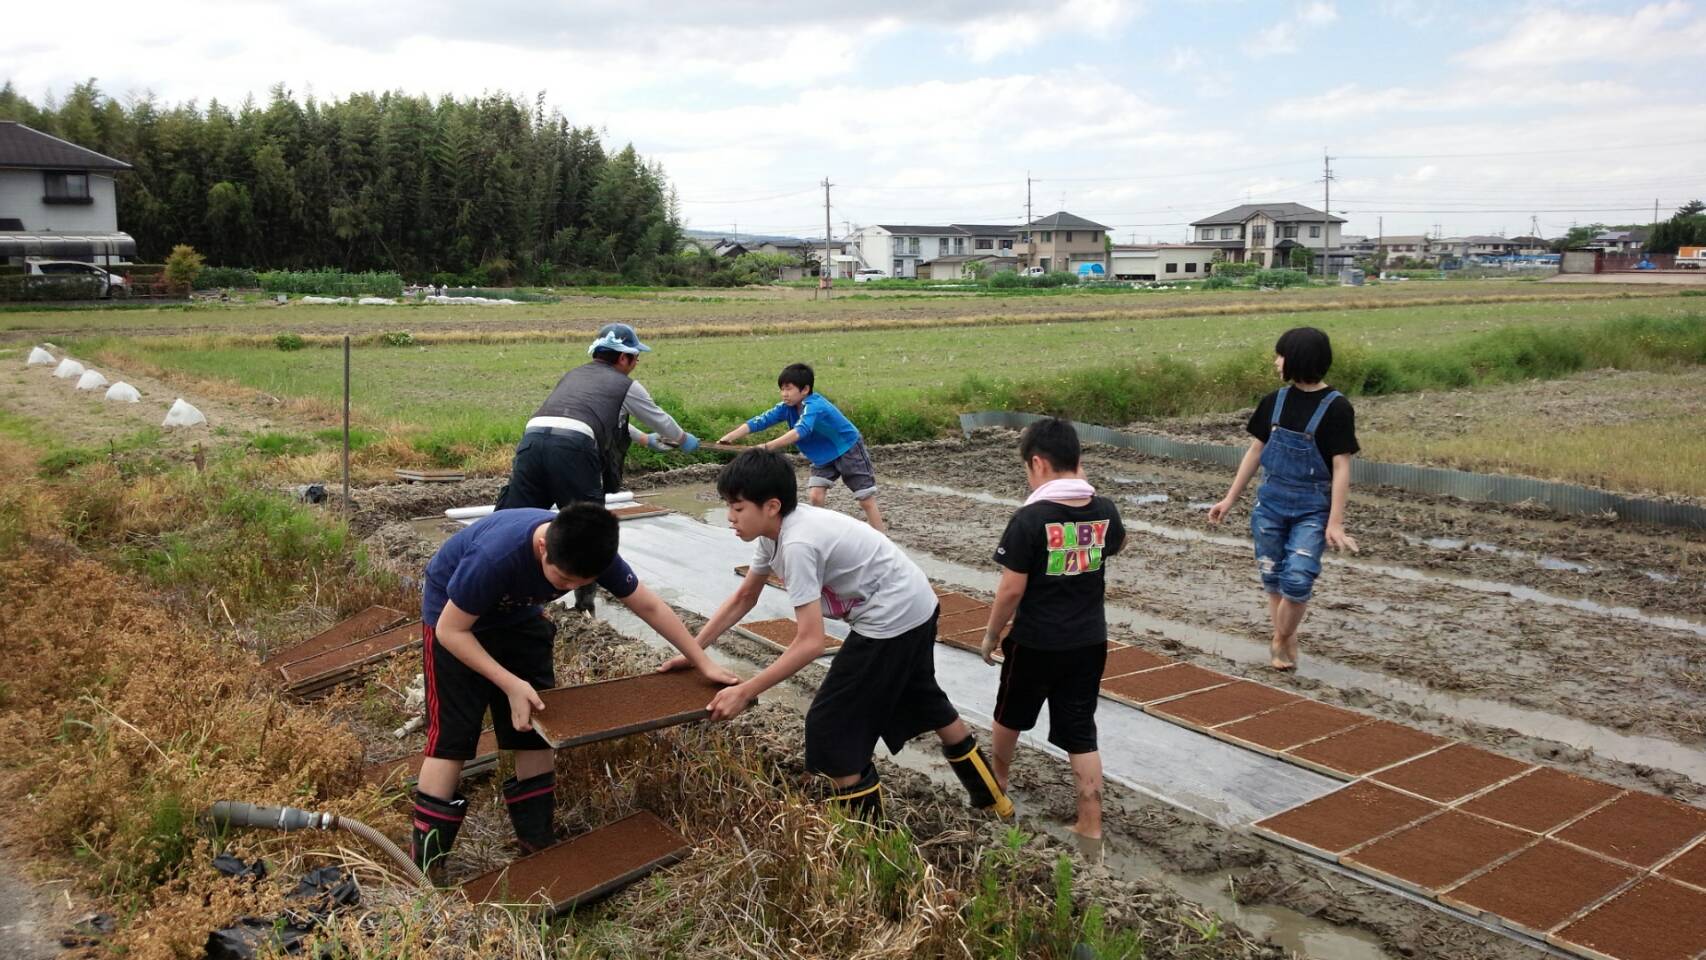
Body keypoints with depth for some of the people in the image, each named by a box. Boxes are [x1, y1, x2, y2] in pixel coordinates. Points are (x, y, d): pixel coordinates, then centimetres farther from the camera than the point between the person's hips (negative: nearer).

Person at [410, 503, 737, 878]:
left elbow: (649, 606, -12)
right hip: (453, 615, -5)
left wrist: (703, 664, -10)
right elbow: (450, 631, -29)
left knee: (536, 728, 2)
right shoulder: (495, 556, -42)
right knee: (452, 738, -11)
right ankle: (423, 872, -2)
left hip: (517, 613, 5)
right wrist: (511, 684, -36)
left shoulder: (590, 553, -26)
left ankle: (538, 846, 15)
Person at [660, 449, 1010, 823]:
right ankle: (989, 794, 43)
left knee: (829, 725, -2)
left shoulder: (797, 543, -28)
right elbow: (743, 599, 12)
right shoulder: (775, 530, 0)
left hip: (891, 620, -10)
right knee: (922, 700, 28)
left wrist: (743, 693, -26)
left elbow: (810, 644, -29)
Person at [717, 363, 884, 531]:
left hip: (849, 451, -7)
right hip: (824, 456, 7)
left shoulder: (814, 406, -34)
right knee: (815, 495, -6)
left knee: (866, 501, -4)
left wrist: (768, 446, -60)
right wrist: (730, 437, -31)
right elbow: (761, 420, -19)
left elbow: (801, 431, -51)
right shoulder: (787, 407, -12)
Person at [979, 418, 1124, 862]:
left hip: (1036, 643, -4)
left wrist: (991, 634, -2)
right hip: (1090, 641, 4)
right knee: (1081, 732, 10)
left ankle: (998, 779, 46)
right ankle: (1091, 829, 8)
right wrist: (1083, 485, 21)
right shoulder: (1104, 510, -3)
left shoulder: (1030, 518, -19)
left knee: (1011, 715, 23)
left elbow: (1011, 590, -17)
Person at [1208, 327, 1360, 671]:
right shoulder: (1274, 402, 2)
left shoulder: (1335, 408, -11)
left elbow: (1341, 467, -12)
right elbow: (1255, 451, 11)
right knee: (1273, 578, 9)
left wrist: (1335, 522, -16)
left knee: (1298, 579, -13)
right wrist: (1230, 500, 12)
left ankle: (1281, 639, 12)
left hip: (1312, 509, -4)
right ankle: (1286, 645, 24)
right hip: (1270, 503, 4)